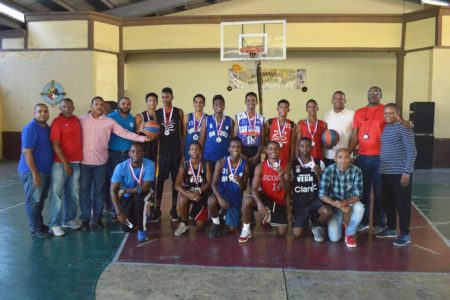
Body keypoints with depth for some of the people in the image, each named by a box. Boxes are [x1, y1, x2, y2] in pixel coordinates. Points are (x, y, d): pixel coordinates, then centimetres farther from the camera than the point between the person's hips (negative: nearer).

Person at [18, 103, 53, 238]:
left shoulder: (47, 127, 9)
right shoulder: (30, 129, -17)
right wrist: (35, 173, -22)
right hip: (33, 171, -8)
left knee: (40, 199, 17)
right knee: (34, 200, 1)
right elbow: (26, 152, -21)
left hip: (45, 170, 8)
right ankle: (35, 229, 10)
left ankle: (39, 224, 30)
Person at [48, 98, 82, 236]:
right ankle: (54, 224, 8)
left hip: (76, 162, 6)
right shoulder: (57, 122, -9)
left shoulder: (77, 120, 10)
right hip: (60, 163, -6)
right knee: (57, 194, 0)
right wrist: (65, 163, -16)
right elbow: (55, 146, -13)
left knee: (73, 194, 13)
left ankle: (69, 219, 27)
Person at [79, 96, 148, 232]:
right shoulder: (82, 120, 2)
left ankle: (98, 216, 24)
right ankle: (85, 219, 14)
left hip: (101, 162, 1)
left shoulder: (109, 121, 1)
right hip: (84, 161, 0)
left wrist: (142, 138, -14)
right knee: (84, 190, 4)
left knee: (99, 190, 10)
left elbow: (124, 133, -4)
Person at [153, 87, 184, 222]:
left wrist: (183, 150, 0)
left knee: (176, 179, 5)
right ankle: (157, 210, 8)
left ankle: (174, 209, 13)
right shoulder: (157, 113, 6)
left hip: (176, 151, 0)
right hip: (162, 151, 0)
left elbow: (182, 132, 5)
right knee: (159, 180, 1)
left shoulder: (179, 112, 4)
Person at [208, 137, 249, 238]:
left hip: (236, 198, 2)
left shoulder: (244, 166, -7)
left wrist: (240, 182, -26)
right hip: (222, 193, -1)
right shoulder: (221, 163, -11)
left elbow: (244, 188, -2)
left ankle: (227, 216, 40)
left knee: (232, 229, 2)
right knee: (211, 201, -37)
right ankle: (216, 224, -7)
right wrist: (219, 198, -30)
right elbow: (214, 183, -14)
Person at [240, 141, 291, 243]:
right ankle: (246, 229, -12)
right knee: (247, 201, -35)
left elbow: (287, 190, -11)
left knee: (282, 233, 2)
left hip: (279, 201, 2)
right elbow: (254, 188, -17)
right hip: (265, 197, -1)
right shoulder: (260, 167, -11)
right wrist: (259, 202, -36)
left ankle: (270, 216, 35)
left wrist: (281, 176, -30)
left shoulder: (286, 166, -8)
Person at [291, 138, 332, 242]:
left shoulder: (319, 163, 1)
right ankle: (306, 219, 22)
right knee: (297, 234, -14)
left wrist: (318, 174, -16)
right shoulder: (292, 164, 0)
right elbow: (289, 189, 2)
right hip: (299, 202, 0)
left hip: (315, 199, 0)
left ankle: (316, 225, 4)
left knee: (328, 212, -32)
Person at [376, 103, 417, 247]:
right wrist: (381, 169, 11)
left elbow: (411, 151, -13)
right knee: (387, 202, 14)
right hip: (385, 172, 7)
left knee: (402, 203, 0)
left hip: (400, 173, -7)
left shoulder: (404, 128, -10)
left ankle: (405, 234, 10)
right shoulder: (384, 128, 12)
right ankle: (391, 229, 29)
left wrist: (407, 172, -17)